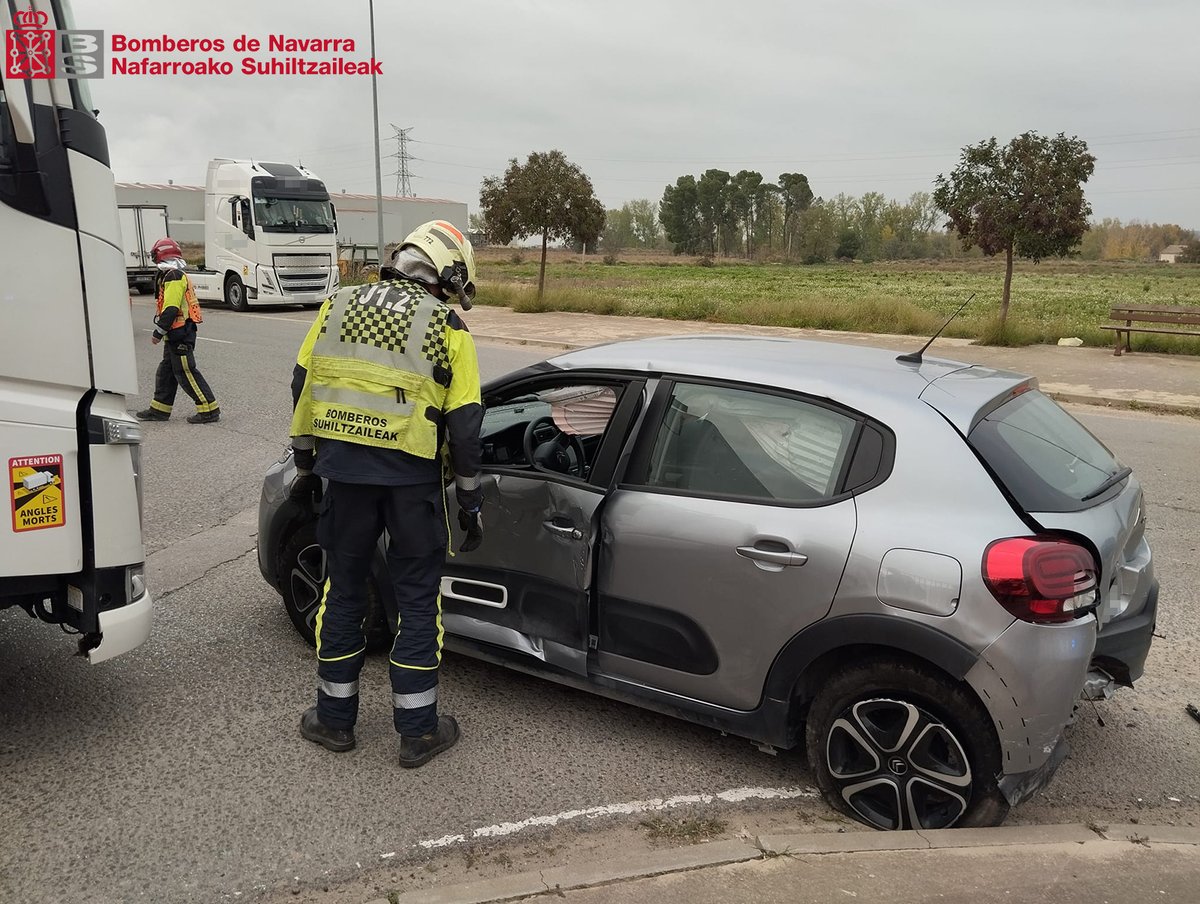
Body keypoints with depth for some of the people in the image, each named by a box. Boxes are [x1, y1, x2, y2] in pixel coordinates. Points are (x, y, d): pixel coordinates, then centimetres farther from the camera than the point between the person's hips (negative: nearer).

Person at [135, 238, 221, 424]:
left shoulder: (174, 277, -15)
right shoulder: (174, 276, 18)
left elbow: (171, 309, -22)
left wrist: (158, 333, -17)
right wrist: (162, 332, 22)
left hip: (179, 335, -10)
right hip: (176, 335, 10)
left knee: (186, 373, -8)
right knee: (167, 371, 16)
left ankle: (210, 410, -6)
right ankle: (159, 409, 25)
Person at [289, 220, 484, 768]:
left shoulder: (338, 306, 9)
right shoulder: (447, 328, -2)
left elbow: (303, 389, 11)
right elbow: (464, 424, -4)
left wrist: (306, 466, 19)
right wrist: (470, 502, 5)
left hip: (345, 471, 3)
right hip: (412, 477, -3)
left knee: (343, 593, 16)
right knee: (418, 601, 9)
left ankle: (335, 720, 28)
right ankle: (418, 730, 17)